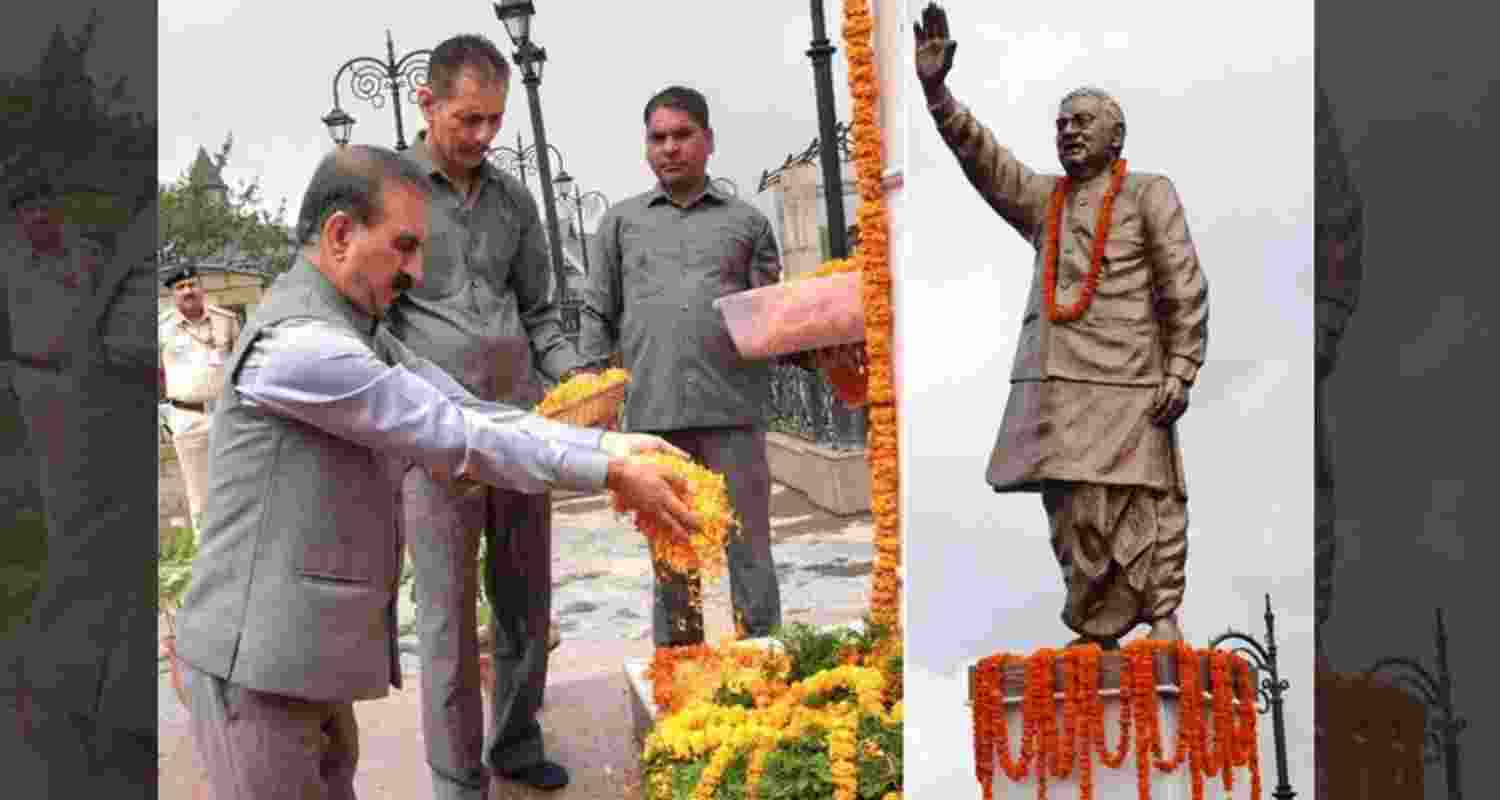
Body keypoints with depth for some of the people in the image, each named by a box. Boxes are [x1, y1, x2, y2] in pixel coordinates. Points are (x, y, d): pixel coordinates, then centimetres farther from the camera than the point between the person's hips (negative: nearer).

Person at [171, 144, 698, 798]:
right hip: (258, 665, -10)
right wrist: (608, 473, -14)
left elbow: (470, 413, 5)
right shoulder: (299, 344, -20)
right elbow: (453, 438, -19)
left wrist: (610, 445, -6)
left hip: (310, 661, 10)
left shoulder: (358, 335, 13)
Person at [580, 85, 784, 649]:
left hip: (733, 412, -1)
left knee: (748, 549, 0)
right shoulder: (621, 222, 16)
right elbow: (598, 313, 15)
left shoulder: (746, 222, 14)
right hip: (653, 415, 1)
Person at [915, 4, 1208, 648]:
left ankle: (1162, 617, 6)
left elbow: (1186, 289, 0)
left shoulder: (1149, 193, 5)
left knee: (1141, 502, -5)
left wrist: (1180, 371, -9)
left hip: (1123, 379, -5)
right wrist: (936, 92, -8)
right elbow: (984, 159, 5)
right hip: (1053, 381, 5)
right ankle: (1094, 626, 17)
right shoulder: (1043, 199, 19)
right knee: (1069, 509, 6)